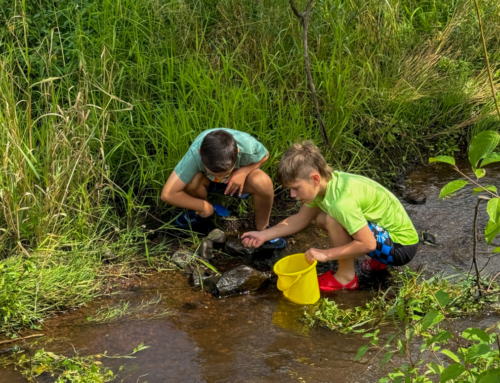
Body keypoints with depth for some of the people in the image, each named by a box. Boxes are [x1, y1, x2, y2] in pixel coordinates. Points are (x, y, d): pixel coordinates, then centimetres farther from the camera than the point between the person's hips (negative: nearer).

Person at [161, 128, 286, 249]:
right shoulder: (194, 155, -41)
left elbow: (264, 155, -13)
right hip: (208, 180, 0)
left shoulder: (248, 146, -37)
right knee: (192, 181, -33)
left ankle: (262, 227, -4)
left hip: (239, 175, 0)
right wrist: (204, 207, -29)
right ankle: (200, 213, 0)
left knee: (263, 182, -31)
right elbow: (168, 195, -40)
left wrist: (243, 172, -31)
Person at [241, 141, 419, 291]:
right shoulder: (327, 182, -4)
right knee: (322, 219, 12)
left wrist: (326, 254, -22)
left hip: (402, 248, -10)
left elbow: (368, 244, -30)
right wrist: (264, 235, 2)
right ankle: (379, 260, 17)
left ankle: (346, 277, -3)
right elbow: (301, 219, 9)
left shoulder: (342, 200, -31)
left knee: (333, 220, -26)